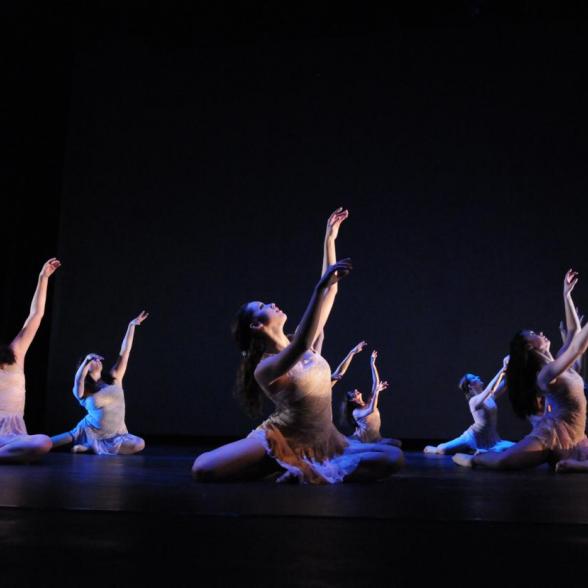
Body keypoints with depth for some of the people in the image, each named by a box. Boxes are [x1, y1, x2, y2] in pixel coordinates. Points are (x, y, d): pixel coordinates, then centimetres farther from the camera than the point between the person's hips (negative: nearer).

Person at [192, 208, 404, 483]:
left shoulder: (307, 344, 2)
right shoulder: (264, 368, -19)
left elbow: (329, 292, 1)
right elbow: (300, 347, -42)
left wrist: (330, 240, -3)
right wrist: (320, 286, -52)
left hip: (325, 442, 5)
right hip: (283, 442, -4)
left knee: (393, 457, -15)